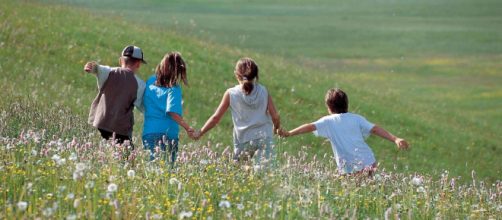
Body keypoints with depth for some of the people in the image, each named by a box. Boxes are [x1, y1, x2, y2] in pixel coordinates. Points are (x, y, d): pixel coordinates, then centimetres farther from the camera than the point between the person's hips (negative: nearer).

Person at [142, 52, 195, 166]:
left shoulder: (150, 82, 8)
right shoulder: (174, 89, -9)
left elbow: (143, 104, 17)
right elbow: (173, 112, -19)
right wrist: (187, 128, -18)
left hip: (148, 133, 5)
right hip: (167, 134, -5)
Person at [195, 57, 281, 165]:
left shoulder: (231, 93, 4)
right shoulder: (263, 91, 6)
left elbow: (216, 117, 6)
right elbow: (275, 116, 4)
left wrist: (199, 133, 16)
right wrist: (277, 128, 27)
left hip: (243, 141, 0)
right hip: (264, 137, 0)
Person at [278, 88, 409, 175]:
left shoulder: (328, 121, 7)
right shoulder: (356, 119, 12)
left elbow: (310, 127, -1)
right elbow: (375, 129, 3)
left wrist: (289, 134, -2)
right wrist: (395, 139, -2)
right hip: (369, 164, 3)